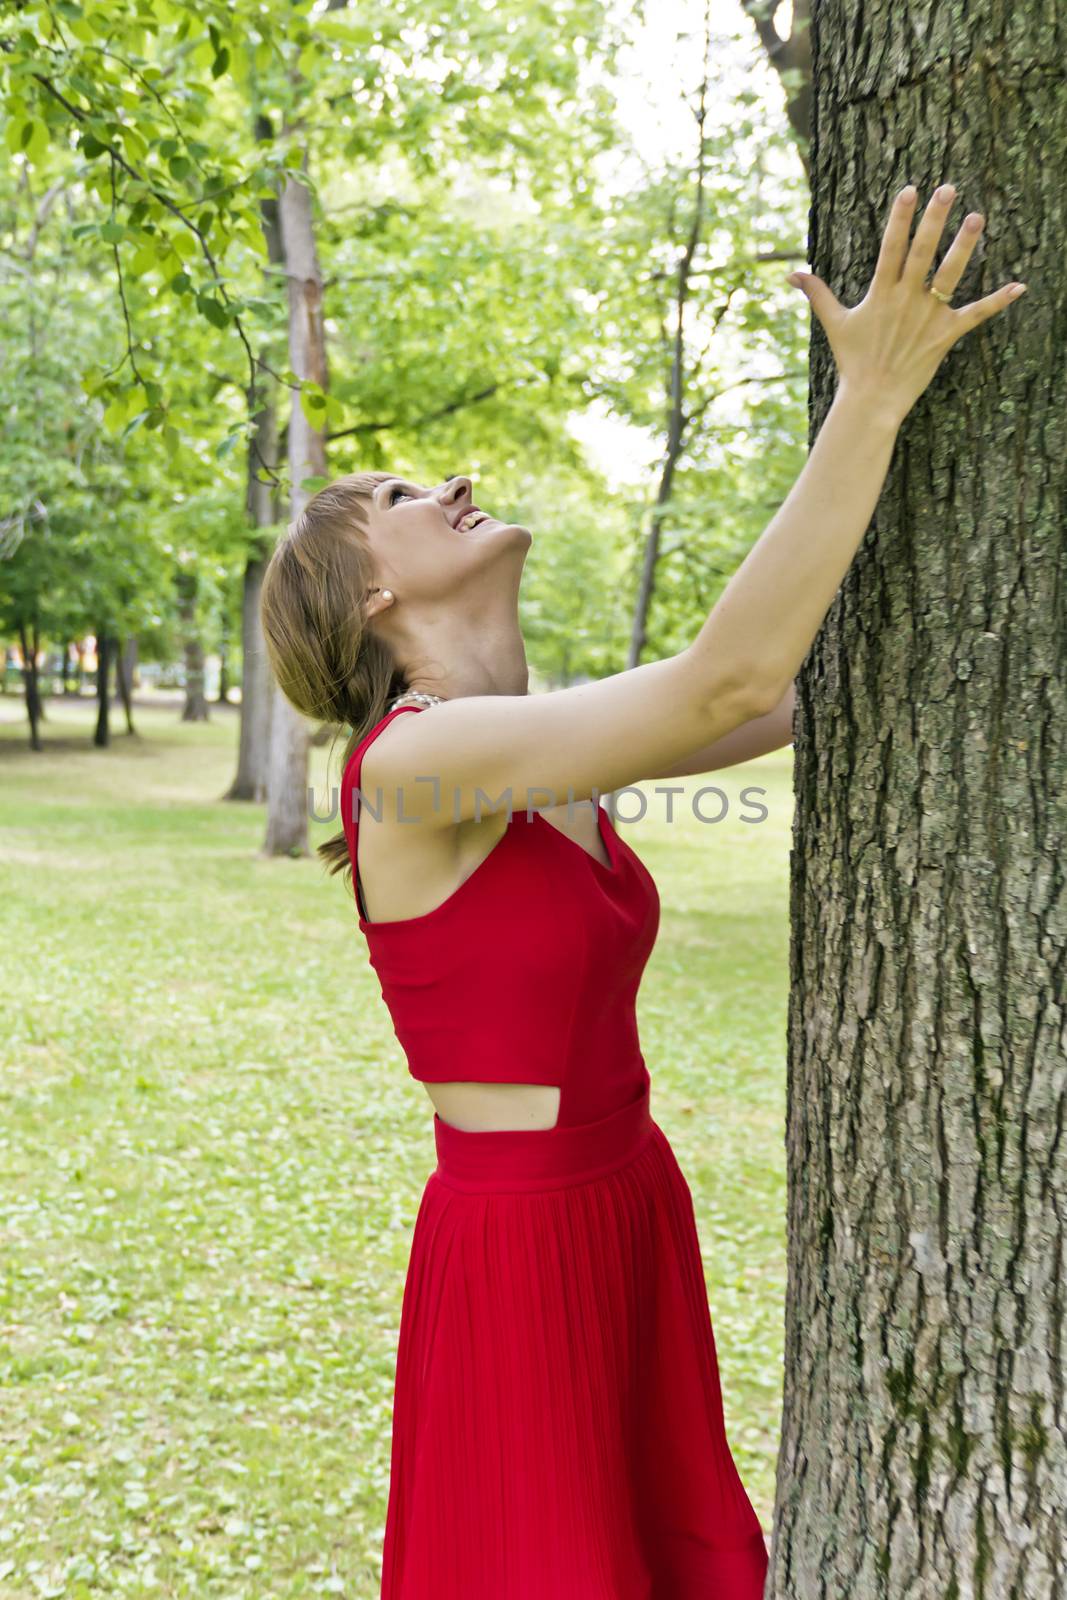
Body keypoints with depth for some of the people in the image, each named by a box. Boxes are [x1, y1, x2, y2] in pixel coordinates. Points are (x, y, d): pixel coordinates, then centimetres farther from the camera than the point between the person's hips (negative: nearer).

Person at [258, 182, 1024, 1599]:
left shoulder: (541, 751, 7)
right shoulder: (413, 759, -20)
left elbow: (795, 697, 8)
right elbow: (730, 682, -29)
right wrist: (873, 400, -25)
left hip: (635, 1204, 8)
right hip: (519, 1237, -8)